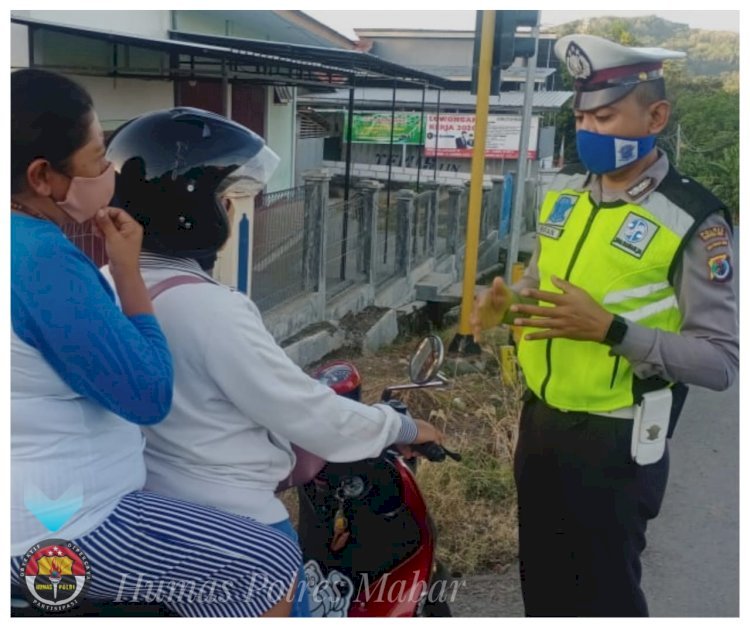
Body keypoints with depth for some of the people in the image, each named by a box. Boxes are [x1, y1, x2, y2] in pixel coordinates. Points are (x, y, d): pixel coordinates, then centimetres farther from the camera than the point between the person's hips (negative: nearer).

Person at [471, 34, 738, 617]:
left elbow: (722, 360, -18)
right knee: (540, 578, 23)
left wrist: (611, 330, -28)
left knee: (604, 589, 12)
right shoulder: (565, 189, 4)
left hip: (615, 439, -6)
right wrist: (508, 302, -4)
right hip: (540, 420, 7)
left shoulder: (694, 220, -17)